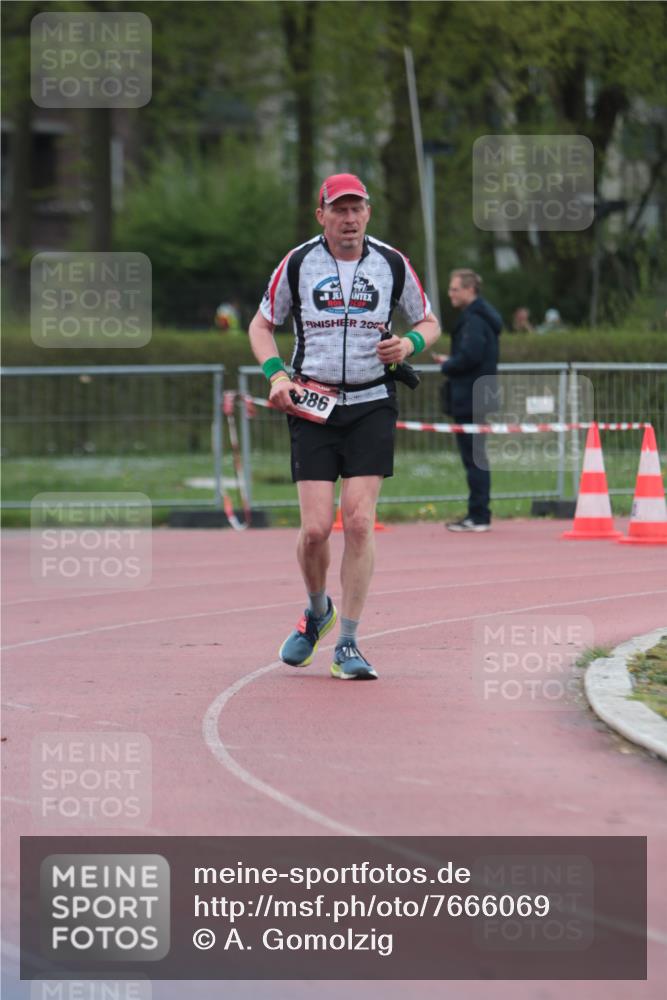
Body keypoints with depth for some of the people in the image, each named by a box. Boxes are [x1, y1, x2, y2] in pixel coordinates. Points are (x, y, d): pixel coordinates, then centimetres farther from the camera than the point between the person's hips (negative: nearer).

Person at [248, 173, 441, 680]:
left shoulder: (393, 265, 3)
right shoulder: (298, 263, 1)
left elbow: (429, 322, 15)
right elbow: (262, 323, 13)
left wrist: (409, 343, -9)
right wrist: (276, 373, -5)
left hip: (371, 405, 0)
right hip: (312, 406, 0)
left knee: (359, 521, -10)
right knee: (316, 528, -8)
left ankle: (348, 644, -1)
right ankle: (317, 612, 23)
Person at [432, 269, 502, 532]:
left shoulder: (474, 320, -14)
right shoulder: (482, 316, 17)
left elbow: (469, 356, -23)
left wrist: (447, 365, -6)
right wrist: (450, 362, 10)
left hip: (470, 400, -10)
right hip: (477, 399, 10)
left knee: (473, 458, -8)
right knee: (476, 459, 12)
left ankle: (478, 516, -7)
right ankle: (478, 515, 16)